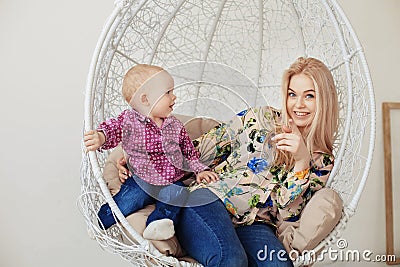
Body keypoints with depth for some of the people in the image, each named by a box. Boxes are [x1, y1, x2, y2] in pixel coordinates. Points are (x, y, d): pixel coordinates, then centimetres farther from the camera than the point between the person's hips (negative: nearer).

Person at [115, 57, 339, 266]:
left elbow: (286, 214, 2)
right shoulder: (260, 118, 10)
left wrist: (302, 162, -11)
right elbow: (197, 150, 8)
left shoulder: (322, 161, 13)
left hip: (254, 226, 1)